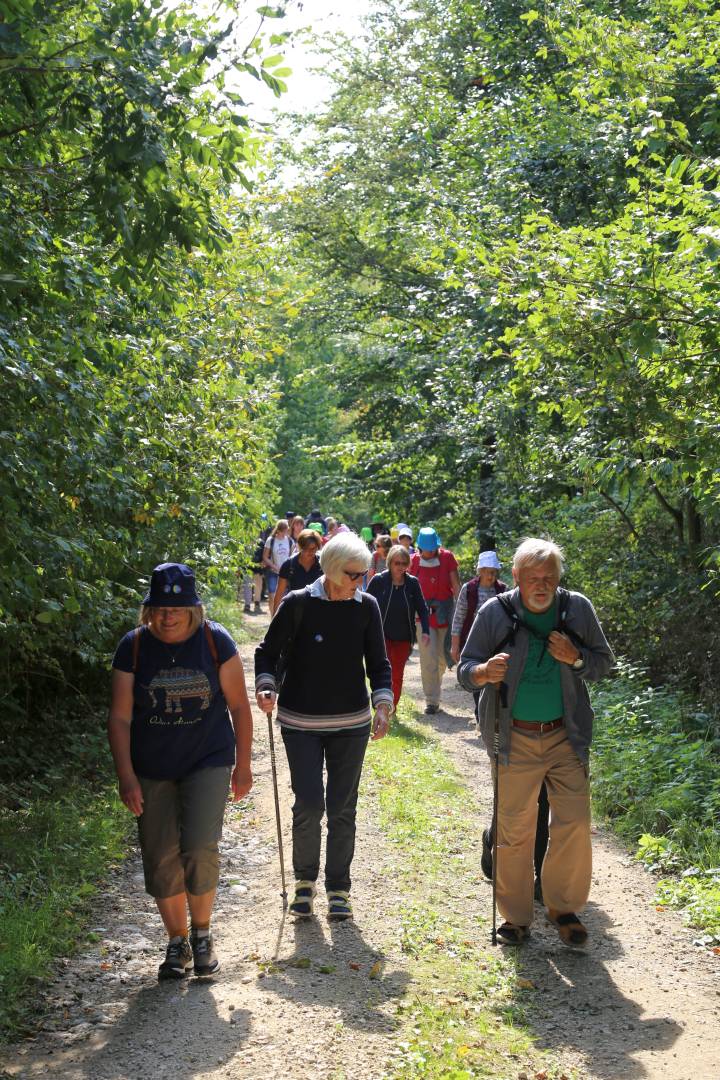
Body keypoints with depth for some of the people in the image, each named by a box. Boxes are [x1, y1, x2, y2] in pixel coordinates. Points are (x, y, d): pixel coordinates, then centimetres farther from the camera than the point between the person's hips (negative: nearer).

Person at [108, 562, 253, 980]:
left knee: (199, 848, -16)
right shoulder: (134, 646, -6)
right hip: (152, 769, 2)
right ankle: (177, 942, 23)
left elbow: (239, 706, 0)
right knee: (161, 858, 3)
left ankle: (202, 934, 9)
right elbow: (120, 717, -3)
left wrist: (243, 765, 2)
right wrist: (126, 776, -9)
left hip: (208, 762, -2)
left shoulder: (215, 641, -8)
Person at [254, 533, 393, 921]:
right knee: (309, 804, -6)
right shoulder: (298, 604, -10)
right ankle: (304, 880, 18)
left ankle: (338, 888, 22)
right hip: (301, 724, -2)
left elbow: (378, 663, 4)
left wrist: (383, 704, -11)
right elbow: (268, 652, -2)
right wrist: (265, 686, -20)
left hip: (351, 724, 3)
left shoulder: (367, 606, -2)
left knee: (343, 808, 7)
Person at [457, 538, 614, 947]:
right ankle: (516, 917, 19)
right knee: (514, 830, 5)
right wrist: (483, 673, -26)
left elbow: (605, 661, 8)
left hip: (565, 736, 1)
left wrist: (576, 658, -14)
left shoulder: (578, 609, -2)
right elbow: (465, 667, -2)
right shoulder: (495, 613, -6)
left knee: (575, 824, -1)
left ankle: (564, 907, 19)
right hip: (516, 740, -1)